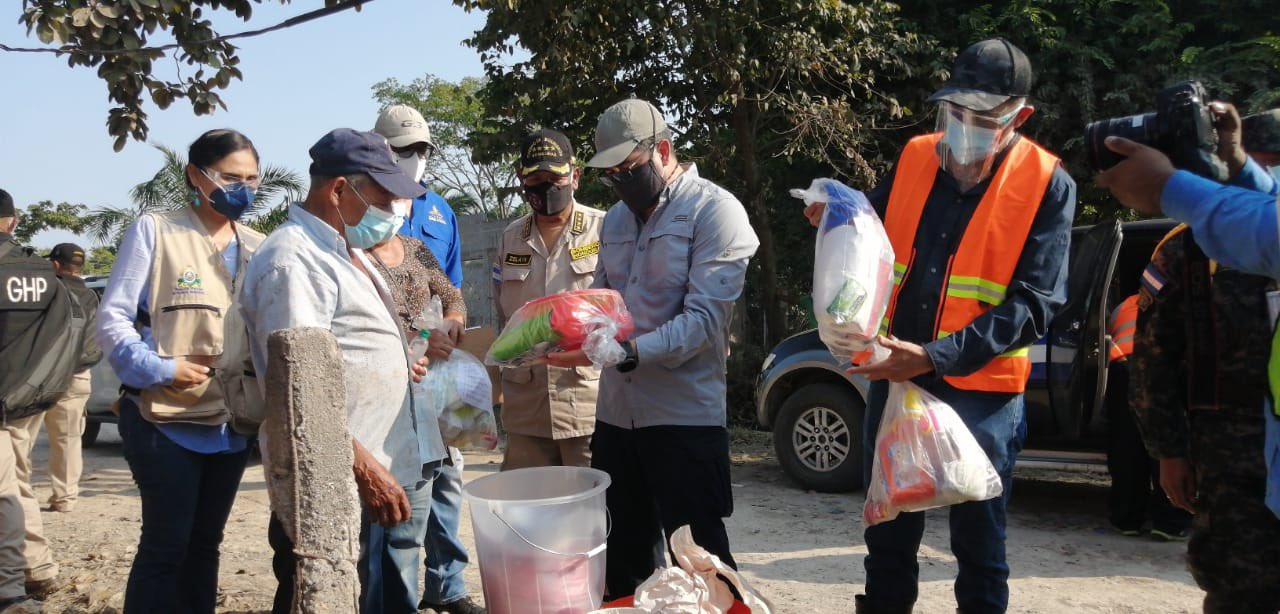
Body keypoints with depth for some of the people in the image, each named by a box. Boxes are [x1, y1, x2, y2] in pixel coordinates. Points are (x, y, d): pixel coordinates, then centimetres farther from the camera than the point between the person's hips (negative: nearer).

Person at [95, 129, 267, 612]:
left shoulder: (257, 247, 9)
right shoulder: (155, 230, -6)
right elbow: (112, 320, -7)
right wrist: (160, 369, -20)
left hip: (232, 424, 5)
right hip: (166, 422, -5)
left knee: (204, 544, 16)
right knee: (165, 546, -2)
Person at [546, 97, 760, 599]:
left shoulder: (714, 210, -8)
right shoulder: (615, 219, 15)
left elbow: (704, 318, -17)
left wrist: (625, 353, -28)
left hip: (684, 416, -6)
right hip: (616, 412, 7)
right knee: (625, 553, 15)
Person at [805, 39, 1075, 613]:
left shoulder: (1046, 184, -7)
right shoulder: (915, 157, 4)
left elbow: (1033, 302, -14)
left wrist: (935, 357, -24)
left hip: (980, 390, -4)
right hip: (893, 376, 4)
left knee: (978, 543, 10)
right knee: (889, 533, 17)